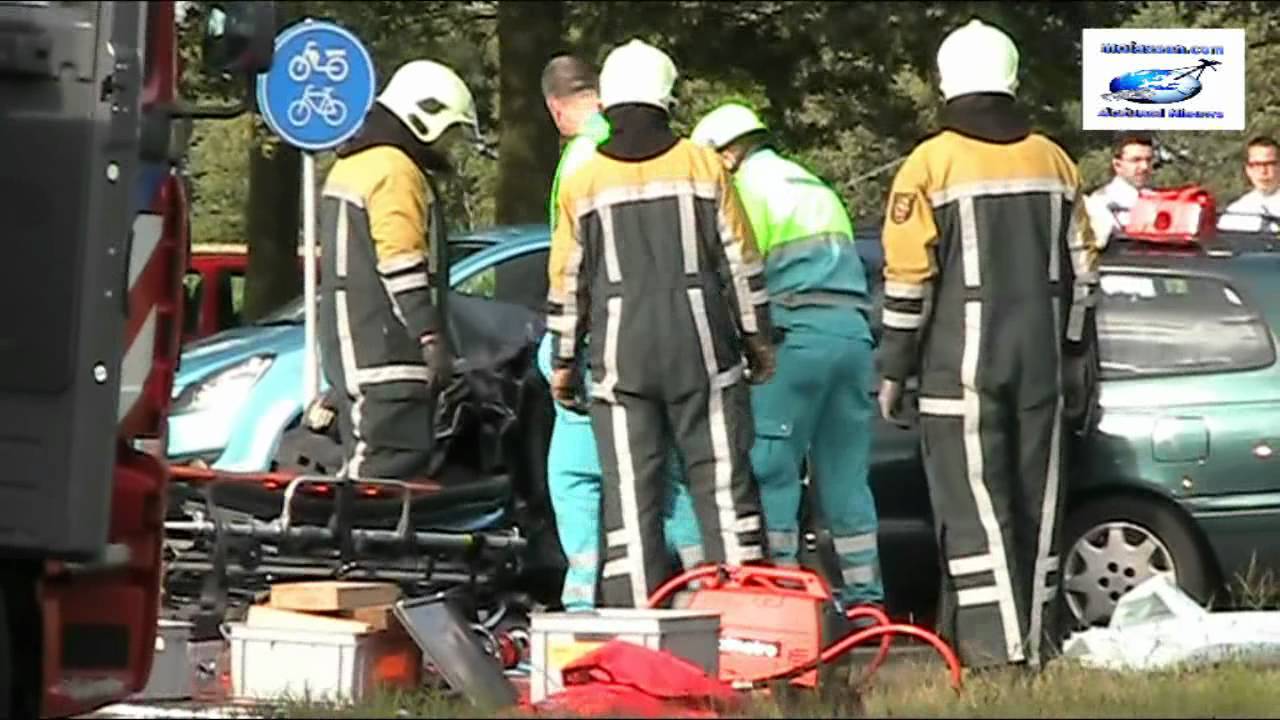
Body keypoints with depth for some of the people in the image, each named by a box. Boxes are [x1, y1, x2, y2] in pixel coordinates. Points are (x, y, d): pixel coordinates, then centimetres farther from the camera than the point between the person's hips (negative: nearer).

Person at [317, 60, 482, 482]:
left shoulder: (352, 167, 24)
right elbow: (400, 261, -18)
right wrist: (431, 336, -19)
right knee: (393, 461, -15)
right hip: (386, 349, -11)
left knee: (365, 461, 11)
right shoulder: (395, 171, -10)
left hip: (352, 348, 11)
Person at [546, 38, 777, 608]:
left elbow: (567, 281, 5)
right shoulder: (702, 167, 1)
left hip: (620, 355, 0)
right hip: (700, 346, 0)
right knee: (722, 481, 3)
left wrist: (563, 360, 13)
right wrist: (758, 338, 11)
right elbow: (740, 261, 2)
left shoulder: (583, 182, 2)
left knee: (630, 491, 2)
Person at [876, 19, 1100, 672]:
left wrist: (893, 370, -2)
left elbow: (908, 277, -9)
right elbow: (1080, 268, 13)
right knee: (1034, 496, 11)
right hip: (1040, 360, 5)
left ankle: (994, 642, -11)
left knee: (972, 500, -4)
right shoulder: (1052, 161, 9)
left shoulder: (930, 164, -7)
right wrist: (1075, 358, 20)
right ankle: (1035, 637, 15)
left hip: (962, 362, -5)